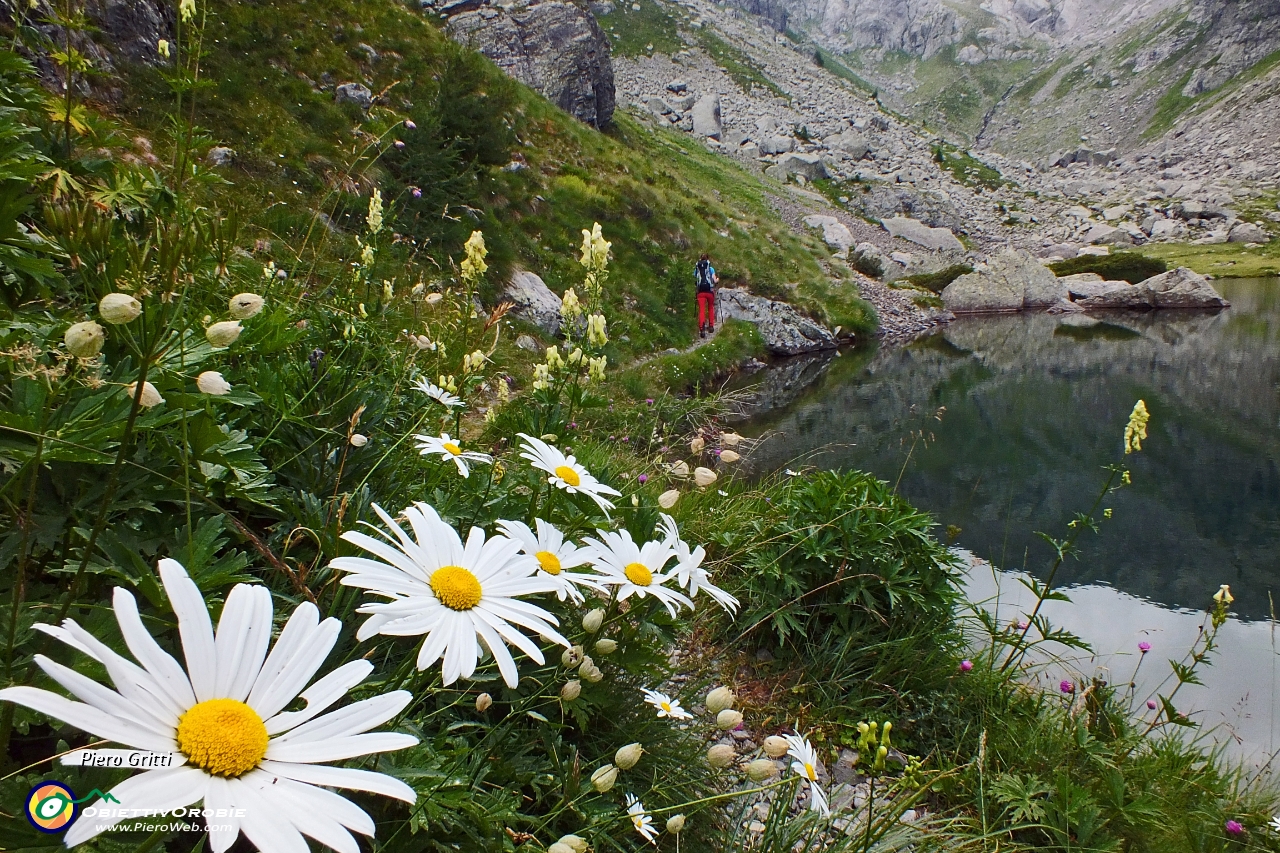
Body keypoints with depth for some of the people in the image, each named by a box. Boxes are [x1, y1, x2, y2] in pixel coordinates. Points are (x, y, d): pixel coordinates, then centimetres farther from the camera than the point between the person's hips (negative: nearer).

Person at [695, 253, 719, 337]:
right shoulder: (711, 269, 3)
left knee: (701, 310, -4)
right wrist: (717, 280, 19)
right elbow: (715, 281, -3)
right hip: (710, 291, 0)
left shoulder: (696, 269, 9)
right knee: (711, 308, 21)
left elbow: (695, 281, 3)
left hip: (701, 292, 0)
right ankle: (711, 326, 24)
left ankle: (701, 328, -20)